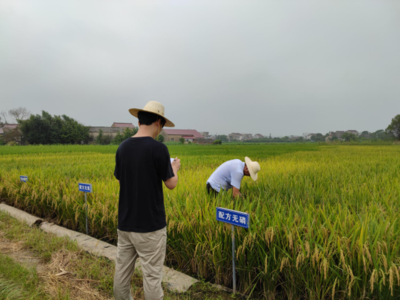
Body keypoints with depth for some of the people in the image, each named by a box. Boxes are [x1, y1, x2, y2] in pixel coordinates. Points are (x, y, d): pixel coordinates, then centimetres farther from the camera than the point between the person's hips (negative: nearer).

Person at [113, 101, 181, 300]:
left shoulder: (122, 147, 1)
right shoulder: (158, 149, -16)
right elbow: (171, 184, -9)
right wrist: (174, 168, 11)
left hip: (125, 222, 6)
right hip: (150, 224, -6)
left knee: (122, 270, 17)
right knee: (151, 275, 7)